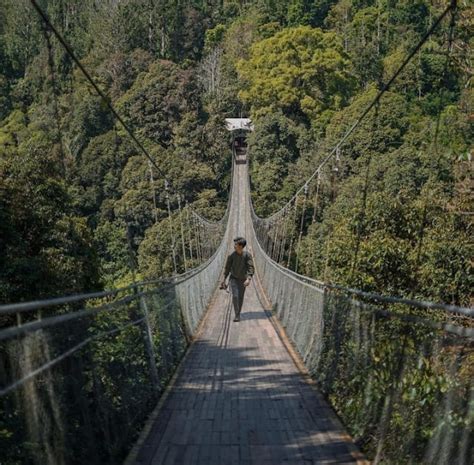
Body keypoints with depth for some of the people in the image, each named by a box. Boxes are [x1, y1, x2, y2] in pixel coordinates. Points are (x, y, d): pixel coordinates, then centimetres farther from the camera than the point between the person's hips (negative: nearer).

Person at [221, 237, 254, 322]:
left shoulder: (247, 255, -19)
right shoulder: (231, 255, -16)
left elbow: (251, 268, -24)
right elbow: (227, 268, -4)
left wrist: (248, 279, -38)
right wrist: (224, 280, 1)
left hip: (242, 280, 1)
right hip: (233, 279, -1)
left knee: (240, 298, 11)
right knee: (235, 296, -17)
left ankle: (238, 314, 30)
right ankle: (237, 315, -7)